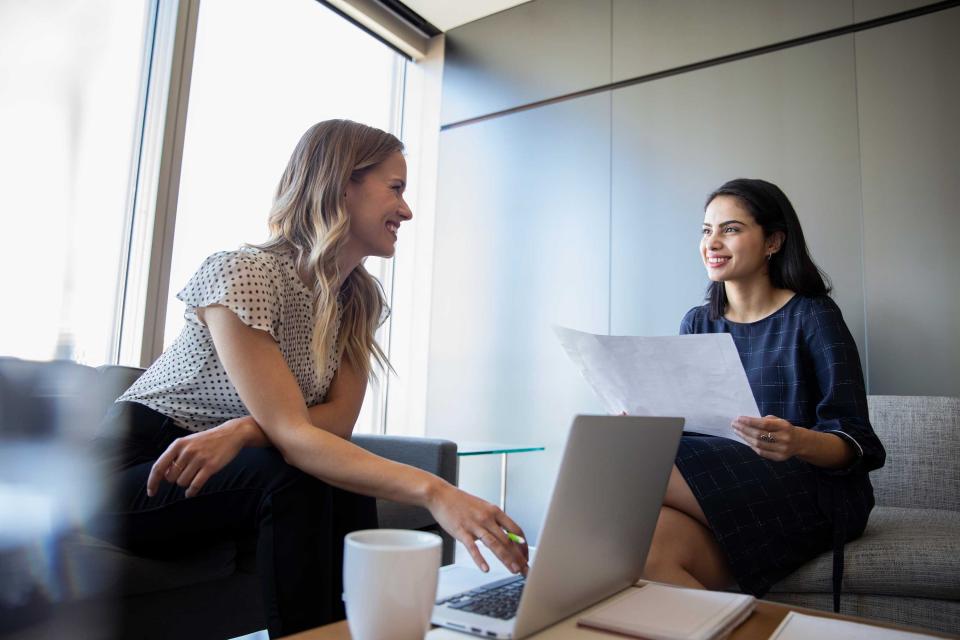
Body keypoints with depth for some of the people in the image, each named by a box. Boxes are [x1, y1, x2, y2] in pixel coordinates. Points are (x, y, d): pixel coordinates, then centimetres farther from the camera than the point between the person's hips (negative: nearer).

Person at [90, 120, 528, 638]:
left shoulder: (362, 299, -3)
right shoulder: (239, 275, -25)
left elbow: (338, 419, -10)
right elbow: (291, 433, -33)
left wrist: (243, 431, -29)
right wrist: (433, 492, -43)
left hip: (232, 464, 6)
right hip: (142, 468, -5)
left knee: (348, 486, -22)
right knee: (293, 479, -30)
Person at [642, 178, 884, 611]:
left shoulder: (812, 316, 0)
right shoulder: (697, 323, 14)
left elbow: (855, 443, -6)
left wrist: (800, 442, -28)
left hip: (809, 492, -3)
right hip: (722, 492, 3)